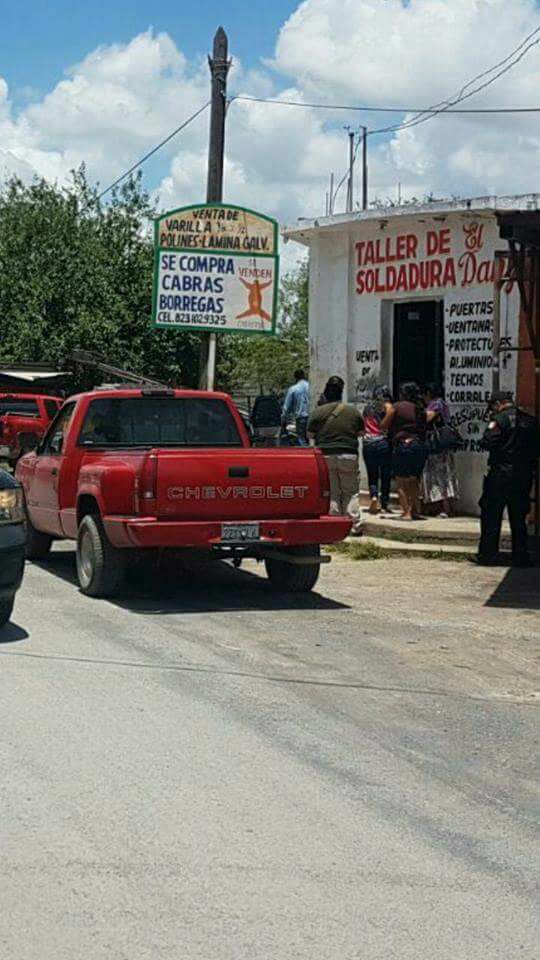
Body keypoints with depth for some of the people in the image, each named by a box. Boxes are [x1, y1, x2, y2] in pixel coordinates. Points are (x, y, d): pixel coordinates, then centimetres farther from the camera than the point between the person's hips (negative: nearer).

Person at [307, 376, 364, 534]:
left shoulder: (318, 412, -5)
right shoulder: (353, 411, 1)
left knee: (331, 493, 5)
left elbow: (310, 434, -1)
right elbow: (361, 432, 11)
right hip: (349, 456, 1)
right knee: (350, 492, 9)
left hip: (326, 456, -1)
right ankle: (355, 526, 4)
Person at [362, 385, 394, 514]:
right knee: (385, 474, 4)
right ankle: (385, 503, 5)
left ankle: (373, 495, -15)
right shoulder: (387, 406, 2)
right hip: (383, 442, -3)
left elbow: (362, 427, 11)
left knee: (372, 475, 9)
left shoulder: (367, 407, 14)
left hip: (367, 444, 3)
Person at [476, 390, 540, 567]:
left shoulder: (500, 419, -9)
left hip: (500, 474, -5)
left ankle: (488, 554, 3)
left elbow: (486, 443, -16)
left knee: (491, 516, 3)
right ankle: (521, 556, 9)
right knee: (518, 518, 10)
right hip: (524, 476, 5)